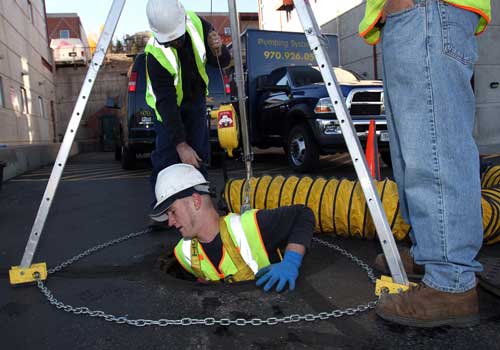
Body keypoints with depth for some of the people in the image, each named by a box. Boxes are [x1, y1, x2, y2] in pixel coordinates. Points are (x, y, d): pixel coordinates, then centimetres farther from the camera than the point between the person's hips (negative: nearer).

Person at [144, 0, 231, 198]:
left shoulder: (197, 24, -22)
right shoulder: (155, 54, -33)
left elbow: (222, 63, -8)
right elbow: (166, 102, -33)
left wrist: (218, 51, -32)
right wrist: (181, 144, -37)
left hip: (196, 99, 4)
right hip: (169, 104, -4)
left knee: (199, 155, 5)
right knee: (166, 157, -12)